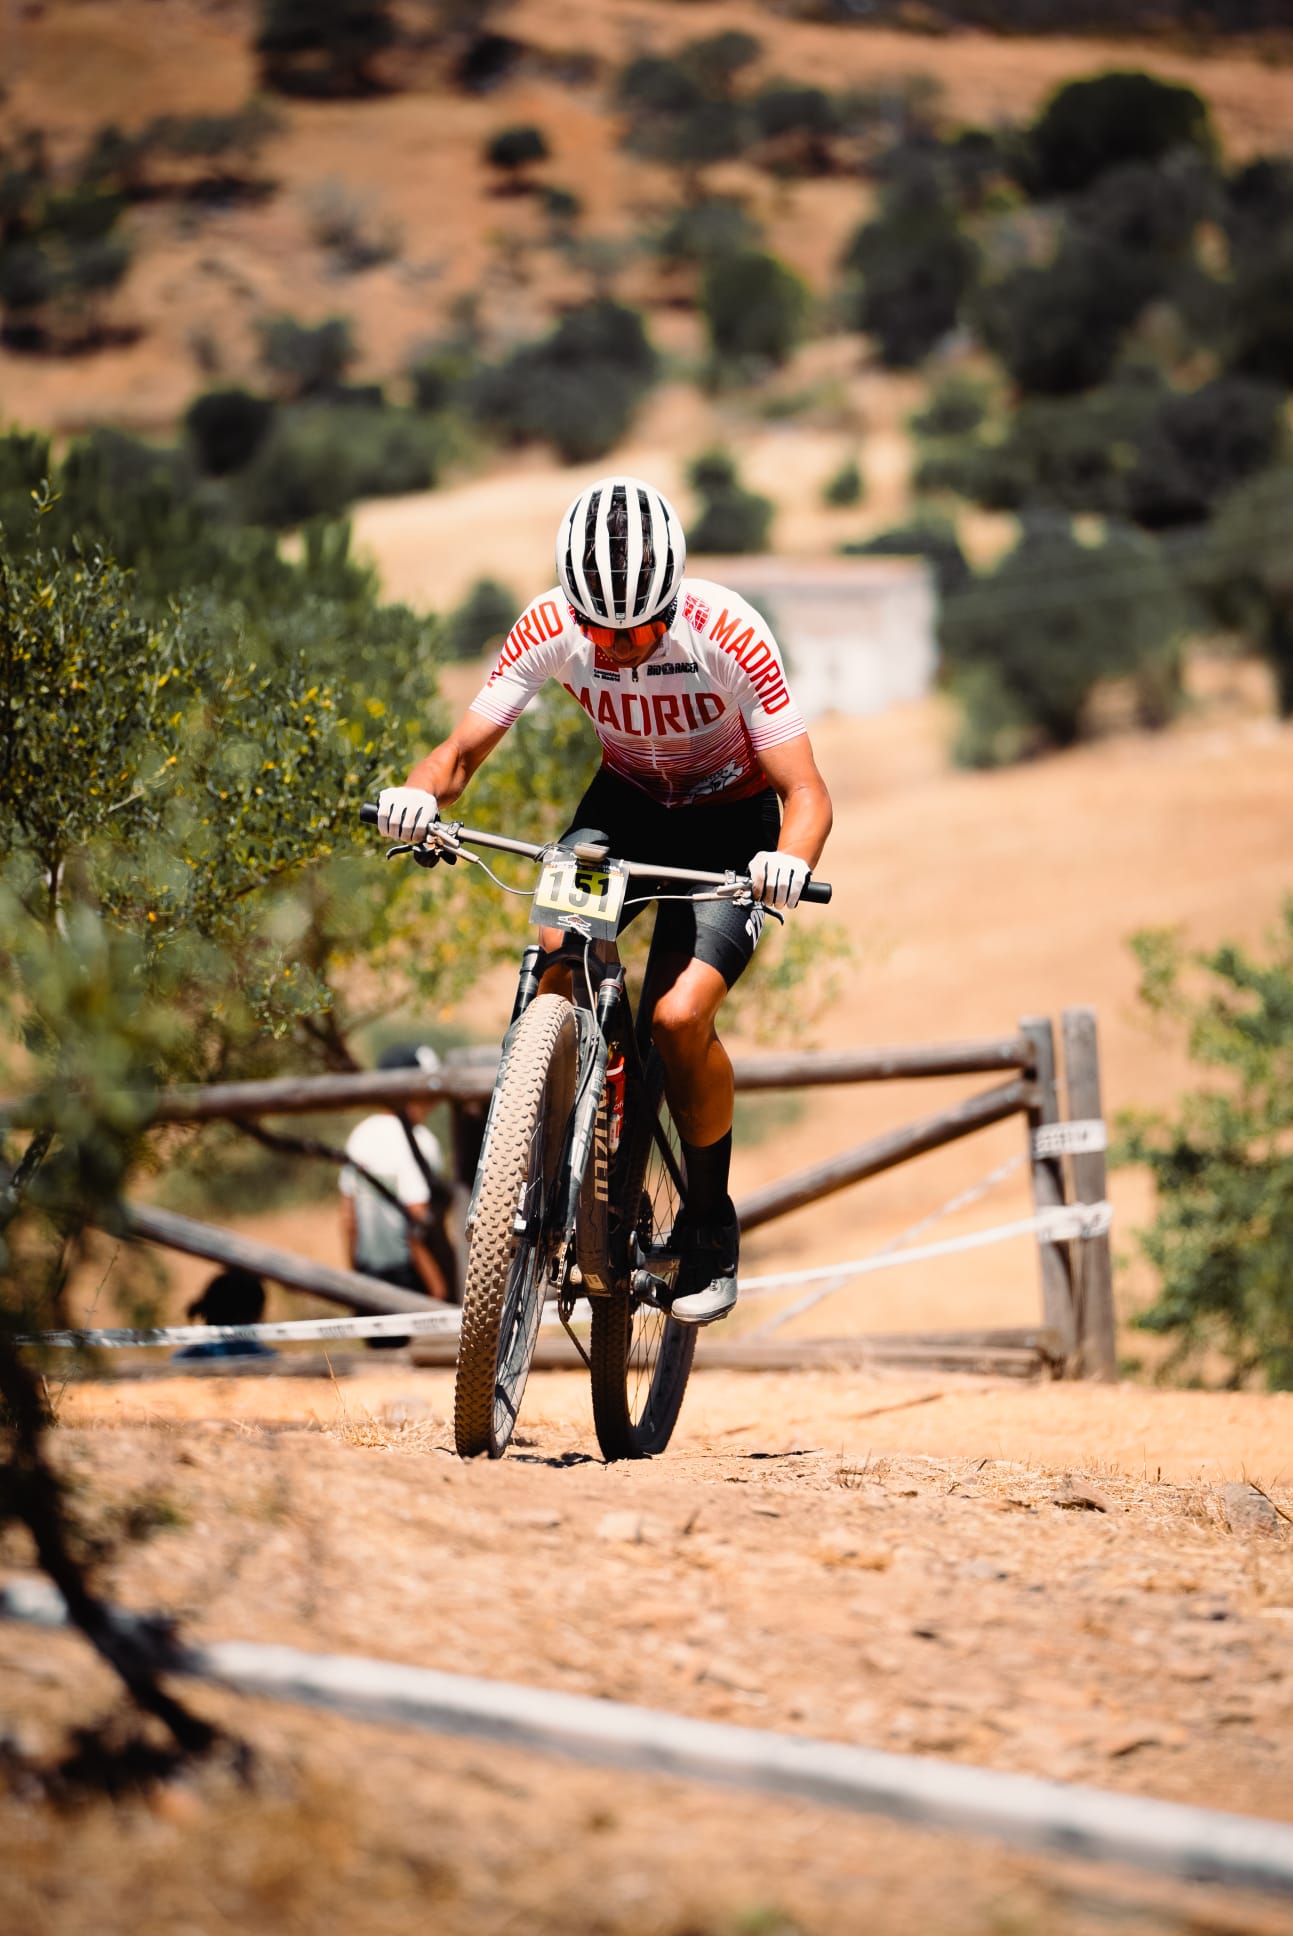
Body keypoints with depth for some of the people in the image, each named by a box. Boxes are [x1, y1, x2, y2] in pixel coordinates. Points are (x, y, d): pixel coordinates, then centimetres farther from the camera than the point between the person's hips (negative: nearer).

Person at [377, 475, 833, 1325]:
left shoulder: (728, 636, -31)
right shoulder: (551, 628, -23)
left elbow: (806, 790, -30)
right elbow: (462, 752, -18)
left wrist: (790, 861, -51)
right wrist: (418, 793, -41)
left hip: (728, 820, -3)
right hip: (625, 804, 3)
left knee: (680, 1014, -21)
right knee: (556, 951, -23)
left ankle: (712, 1222, 2)